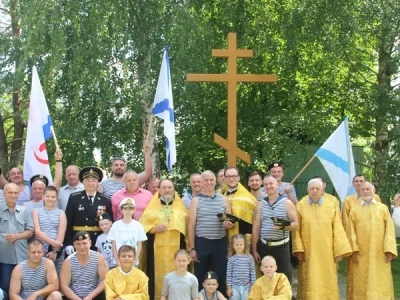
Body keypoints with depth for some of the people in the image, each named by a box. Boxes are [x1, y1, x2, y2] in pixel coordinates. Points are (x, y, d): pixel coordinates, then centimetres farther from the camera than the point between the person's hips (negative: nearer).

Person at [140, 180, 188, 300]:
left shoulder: (181, 206, 11)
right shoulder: (152, 206, 8)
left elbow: (187, 227, 6)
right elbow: (143, 225, 5)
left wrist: (188, 247, -3)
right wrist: (155, 228, -13)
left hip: (176, 247, 1)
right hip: (157, 247, 0)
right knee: (158, 274, -2)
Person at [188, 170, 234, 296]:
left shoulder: (223, 199, 7)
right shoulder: (196, 200, 2)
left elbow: (230, 222, 13)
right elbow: (191, 226, 0)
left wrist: (229, 224, -12)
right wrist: (192, 248, -5)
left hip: (220, 242, 2)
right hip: (202, 242, -1)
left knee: (221, 275, 6)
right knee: (200, 276, 6)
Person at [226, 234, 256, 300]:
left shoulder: (249, 258, -1)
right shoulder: (231, 259, -3)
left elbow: (252, 272, 2)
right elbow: (228, 273, -1)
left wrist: (252, 286, 2)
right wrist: (228, 287, -2)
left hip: (246, 286, 1)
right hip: (234, 286, -1)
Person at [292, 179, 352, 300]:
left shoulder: (330, 207, 5)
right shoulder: (300, 206, 3)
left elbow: (337, 230, 2)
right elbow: (296, 230, -1)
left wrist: (339, 251, -5)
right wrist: (298, 250, -10)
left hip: (327, 253, 1)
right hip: (308, 253, -1)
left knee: (327, 284, 5)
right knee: (310, 285, 0)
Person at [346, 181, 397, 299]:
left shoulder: (383, 208, 6)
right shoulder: (354, 209, 6)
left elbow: (389, 230, 0)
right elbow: (351, 231, 1)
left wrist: (389, 249, -10)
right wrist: (353, 250, -9)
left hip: (380, 254, 0)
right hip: (360, 253, 0)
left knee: (381, 284, 3)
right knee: (360, 284, 2)